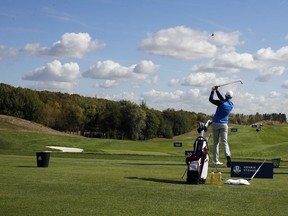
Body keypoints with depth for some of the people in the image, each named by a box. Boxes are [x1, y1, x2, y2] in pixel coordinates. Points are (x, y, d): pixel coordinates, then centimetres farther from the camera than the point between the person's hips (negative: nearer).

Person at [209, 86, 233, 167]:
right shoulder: (231, 105, 2)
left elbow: (211, 99, -7)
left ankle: (216, 160, 5)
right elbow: (222, 99, 15)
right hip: (224, 125, 2)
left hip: (216, 124, -2)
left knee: (216, 142, 6)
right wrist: (217, 90, 21)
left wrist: (213, 91, 6)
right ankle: (228, 156, -28)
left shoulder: (221, 103, -15)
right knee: (224, 142, -2)